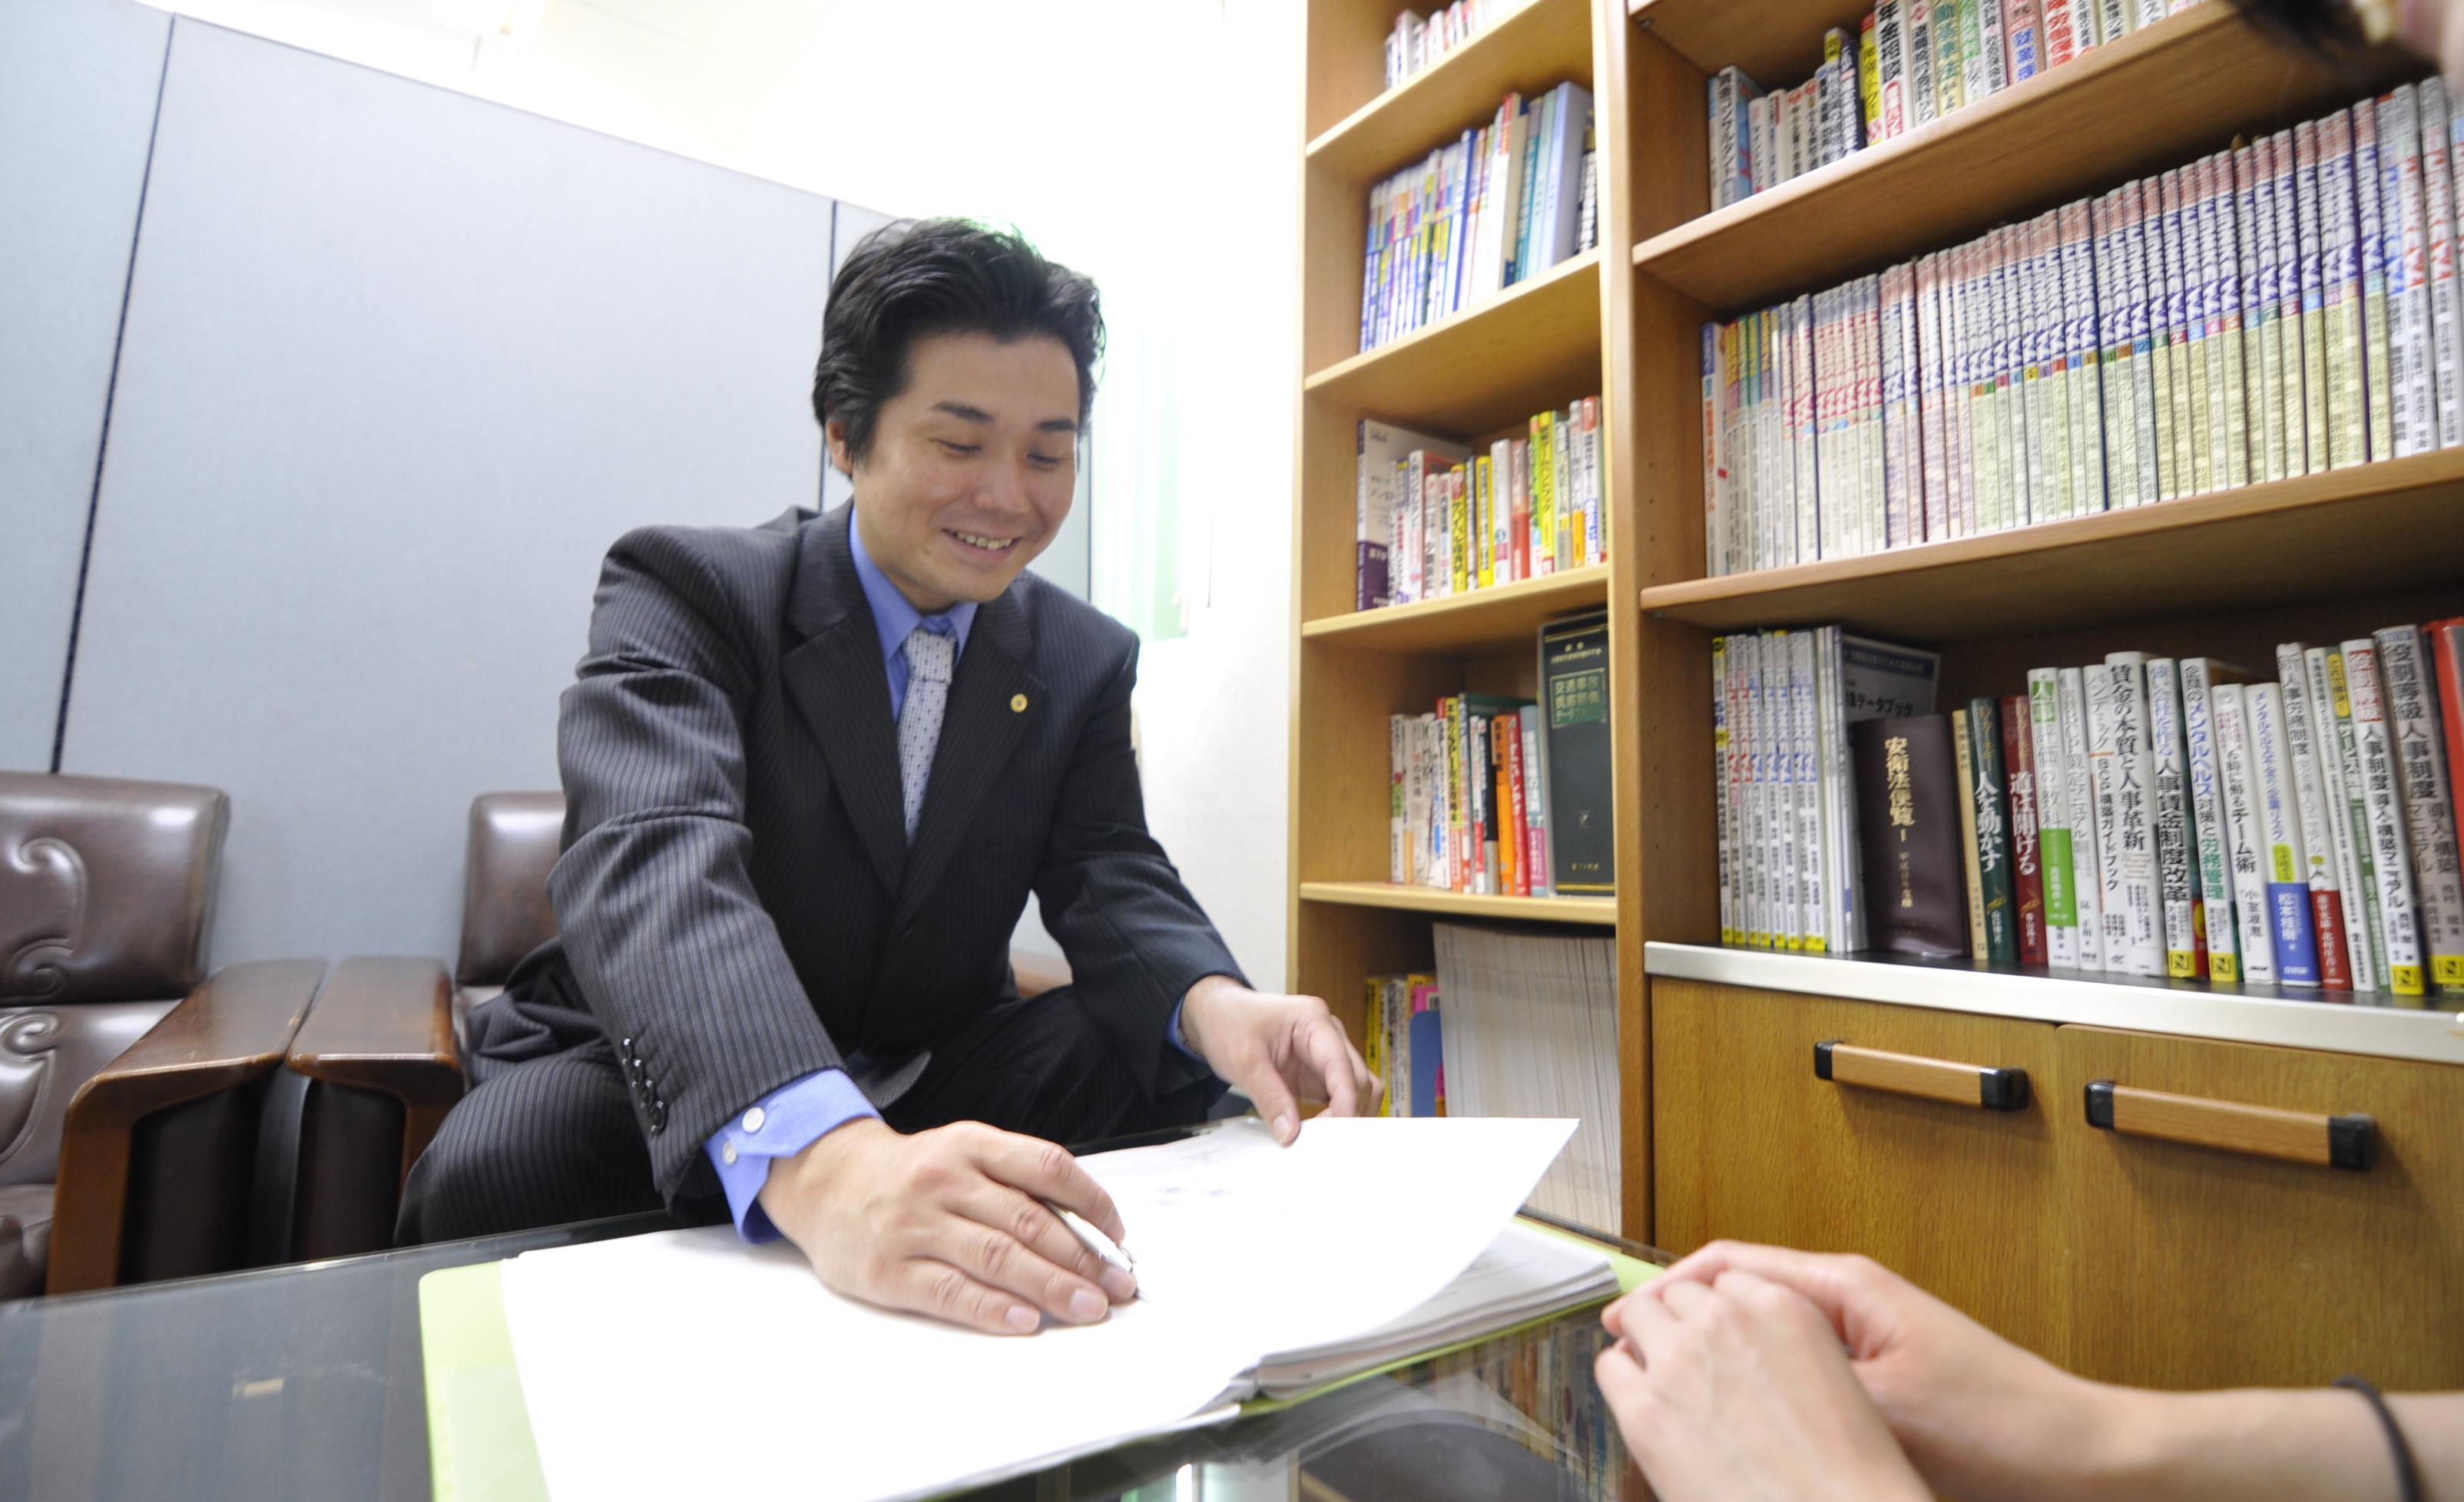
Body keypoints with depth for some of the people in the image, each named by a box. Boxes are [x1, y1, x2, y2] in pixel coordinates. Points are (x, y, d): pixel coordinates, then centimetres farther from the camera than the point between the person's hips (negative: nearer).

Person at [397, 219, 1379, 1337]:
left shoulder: (1086, 661, 0)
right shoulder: (682, 591, -14)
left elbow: (1111, 880, -5)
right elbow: (652, 862, -32)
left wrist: (1211, 1003, -31)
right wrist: (815, 1157, -51)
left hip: (935, 1090, 4)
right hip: (662, 1079, -3)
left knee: (1178, 1073, -19)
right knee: (493, 1168, -33)